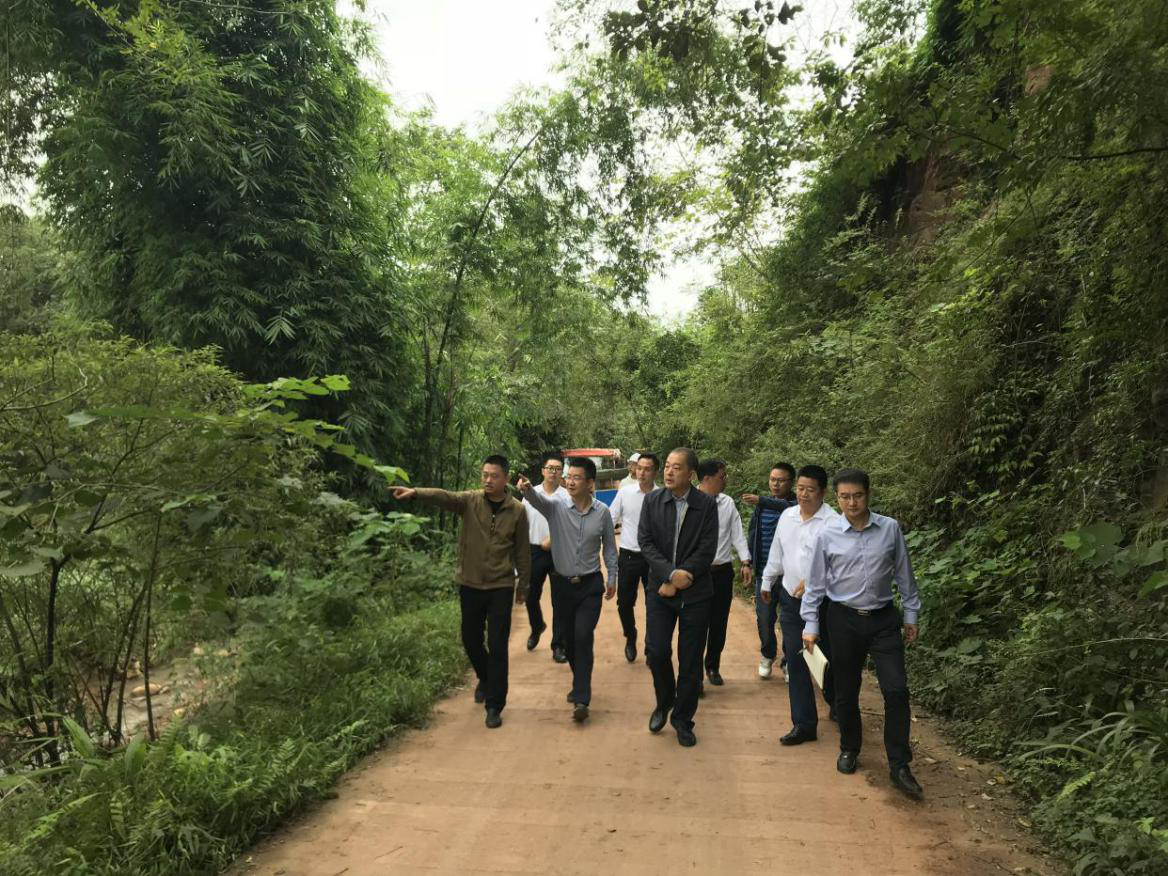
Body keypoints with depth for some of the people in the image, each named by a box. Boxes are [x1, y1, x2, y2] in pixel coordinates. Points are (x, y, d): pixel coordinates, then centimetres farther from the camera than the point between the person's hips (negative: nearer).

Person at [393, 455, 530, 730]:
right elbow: (444, 497, -26)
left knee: (497, 647, -1)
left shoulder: (517, 510, -6)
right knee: (471, 640, 15)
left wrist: (523, 585, 7)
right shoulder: (470, 500, -6)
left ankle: (495, 706, 12)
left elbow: (522, 551, 2)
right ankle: (485, 679, 45)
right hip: (470, 584, 2)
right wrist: (415, 492, -45)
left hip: (501, 586, -2)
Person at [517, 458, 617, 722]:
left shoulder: (602, 511, -6)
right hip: (563, 584, 2)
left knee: (583, 637, -12)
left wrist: (612, 578, 8)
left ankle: (581, 698, -6)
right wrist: (527, 489, -53)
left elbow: (609, 546, 5)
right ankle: (580, 683, 37)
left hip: (590, 585, -2)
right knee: (569, 638, 14)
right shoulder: (556, 507, -9)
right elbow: (537, 499, -31)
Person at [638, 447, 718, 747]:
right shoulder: (652, 501, 0)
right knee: (657, 651, -2)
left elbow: (707, 550, -10)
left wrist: (677, 581, -13)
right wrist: (671, 573, -17)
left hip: (695, 592, -1)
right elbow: (645, 542, -5)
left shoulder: (707, 505, -6)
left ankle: (683, 719, 24)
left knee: (690, 660, 6)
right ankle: (664, 702, 27)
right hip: (659, 588, 1)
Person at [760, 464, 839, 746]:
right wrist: (767, 582, 24)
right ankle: (804, 724, 14)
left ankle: (837, 706, 38)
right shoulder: (787, 516, 7)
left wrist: (813, 580, -28)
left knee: (829, 659, 10)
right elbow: (776, 553, 17)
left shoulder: (832, 522, -13)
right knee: (796, 661, 5)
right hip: (790, 599, 5)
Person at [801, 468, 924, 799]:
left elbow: (904, 574, 5)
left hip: (883, 619, 1)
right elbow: (816, 582, -1)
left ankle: (899, 766, 9)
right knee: (846, 692, 11)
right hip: (844, 620, 0)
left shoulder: (890, 529, -5)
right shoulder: (828, 534, -7)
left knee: (896, 690, -4)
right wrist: (810, 625, -1)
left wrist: (911, 614, 9)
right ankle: (849, 749, 33)